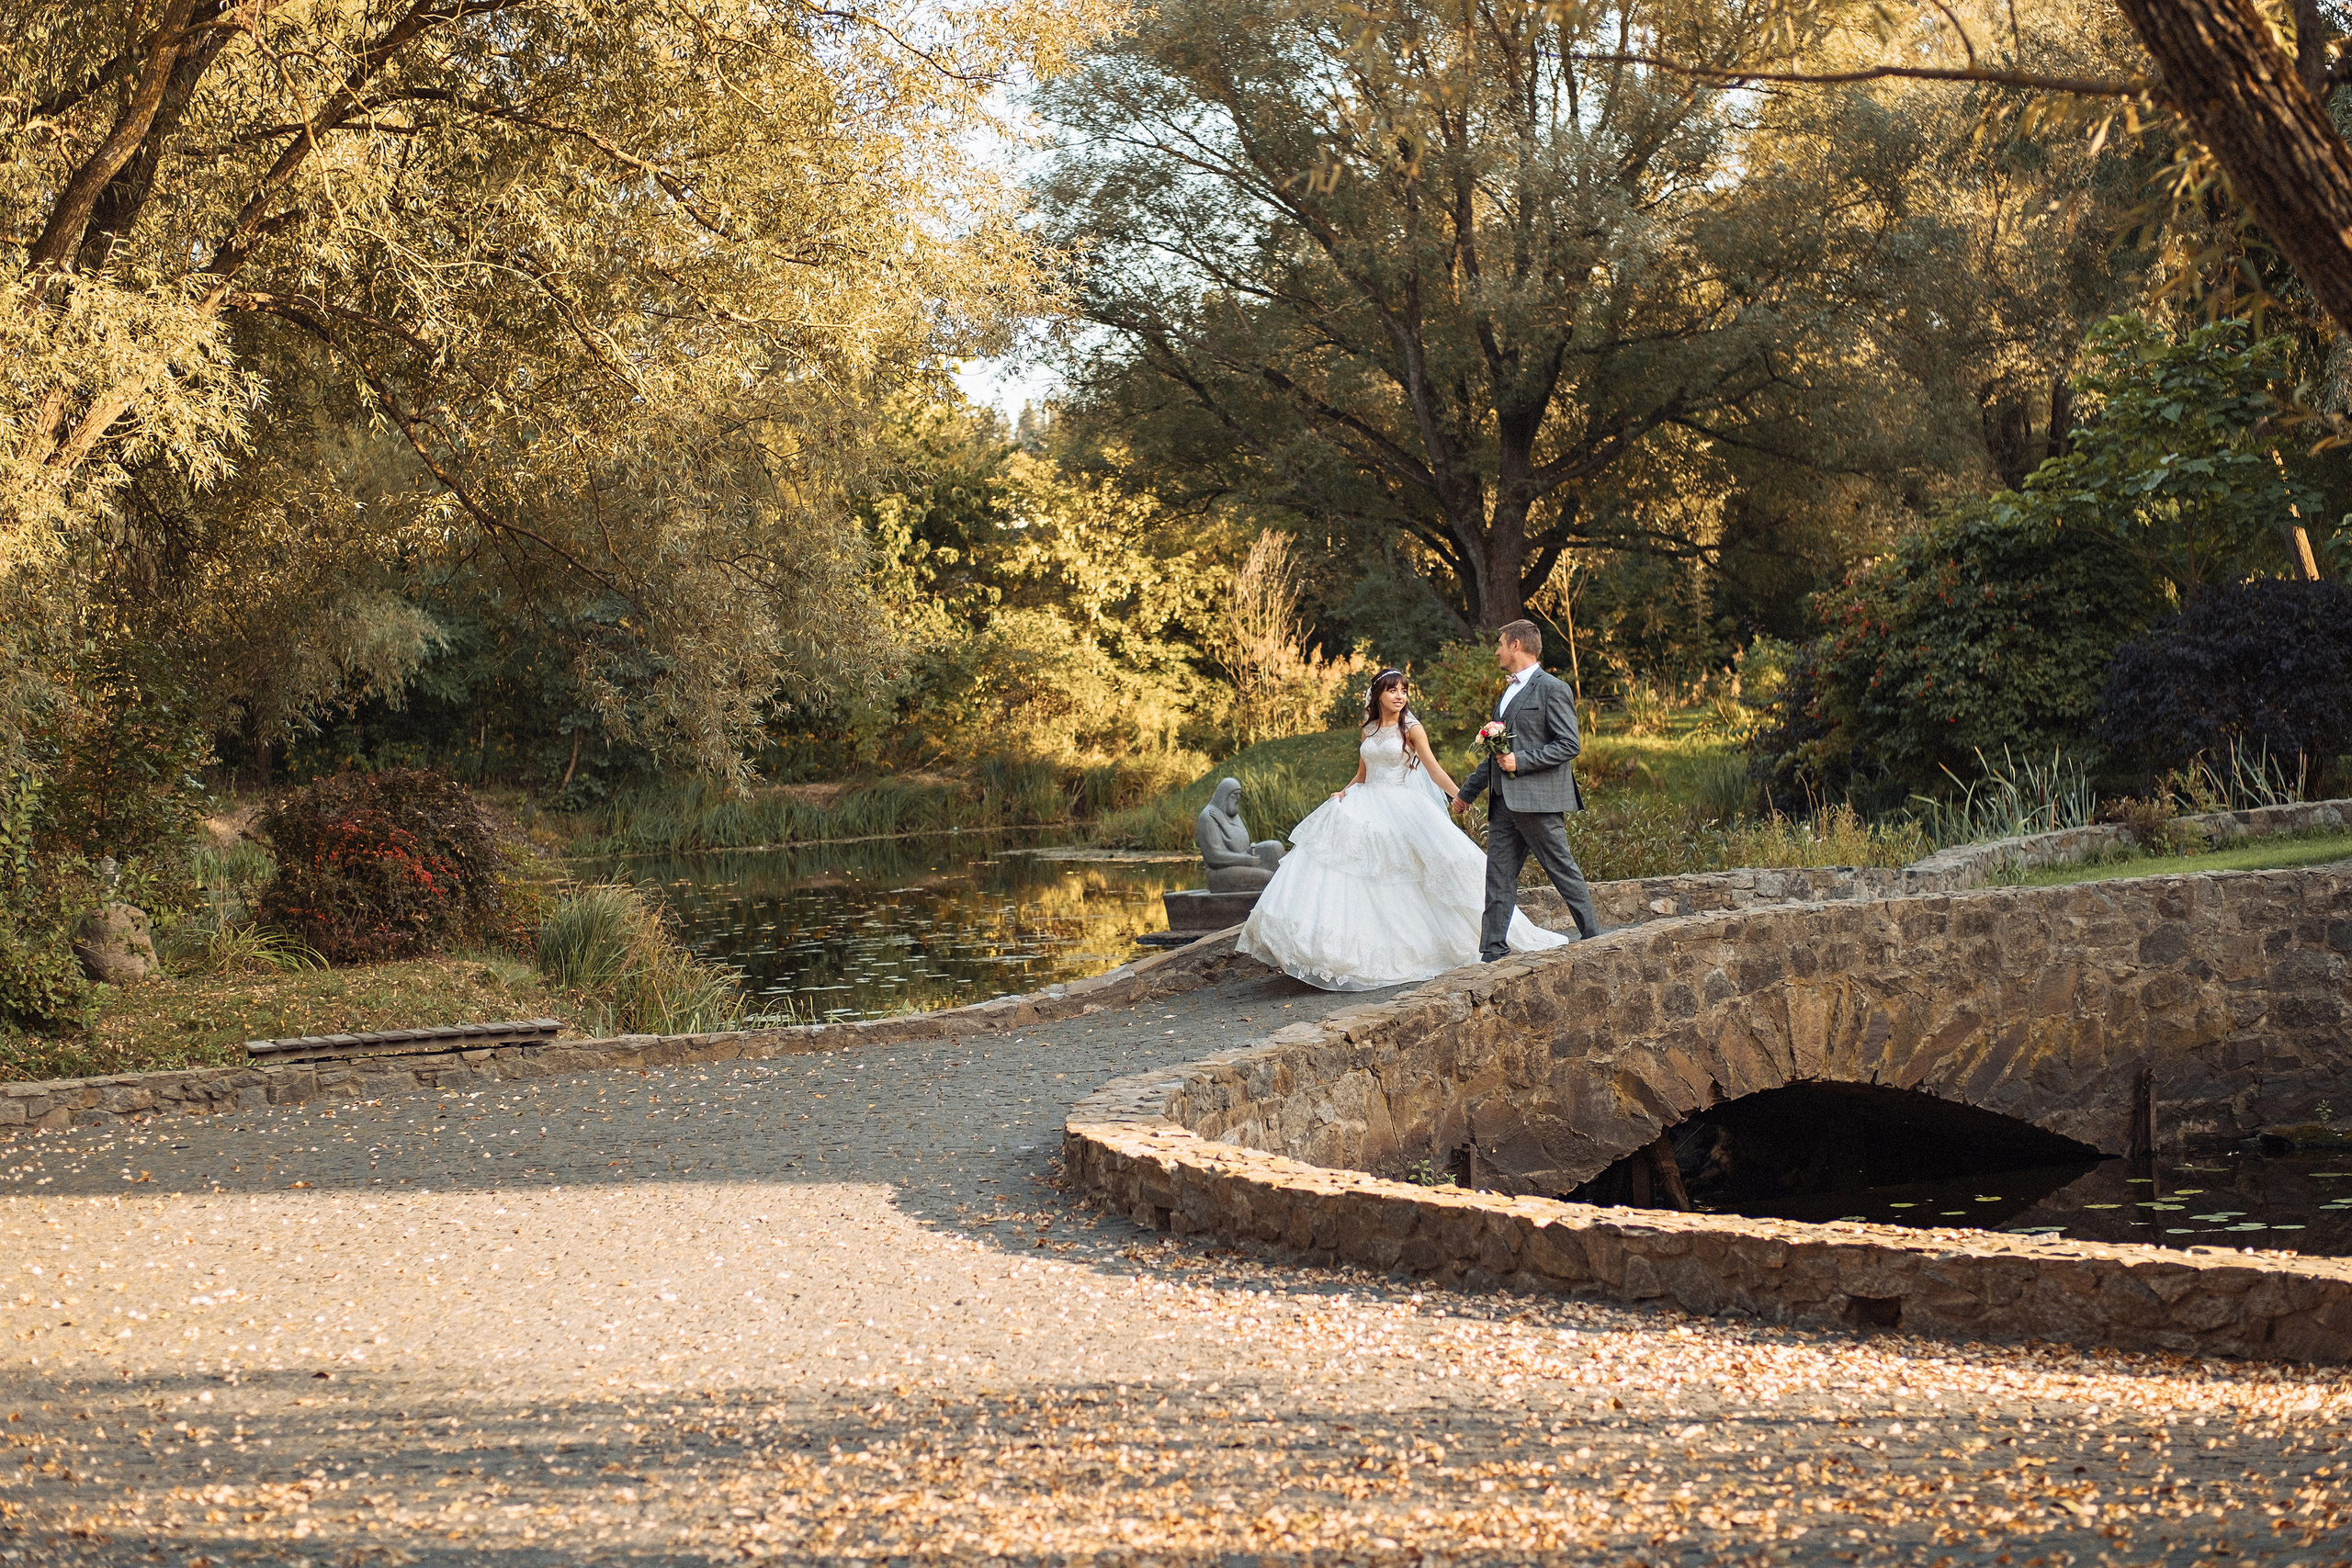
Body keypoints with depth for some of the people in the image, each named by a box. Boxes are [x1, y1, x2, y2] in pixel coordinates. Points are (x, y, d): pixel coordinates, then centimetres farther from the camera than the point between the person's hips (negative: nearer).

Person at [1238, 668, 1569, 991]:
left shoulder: (1411, 728, -1)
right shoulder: (1369, 731, 13)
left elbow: (1434, 770, -6)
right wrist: (1344, 794, 1)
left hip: (1400, 811, -4)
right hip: (1365, 810, 4)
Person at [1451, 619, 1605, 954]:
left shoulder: (1552, 689, -7)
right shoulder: (1510, 691, 21)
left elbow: (1570, 745, -14)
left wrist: (1520, 761, -18)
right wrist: (1467, 791, 28)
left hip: (1536, 799, -9)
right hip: (1505, 802, 9)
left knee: (1563, 870, -1)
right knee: (1498, 877, 4)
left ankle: (1593, 937, 10)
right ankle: (1493, 952, 5)